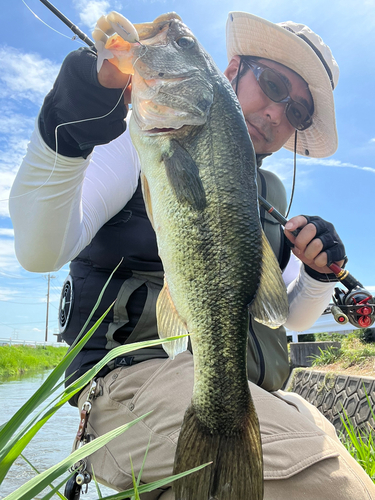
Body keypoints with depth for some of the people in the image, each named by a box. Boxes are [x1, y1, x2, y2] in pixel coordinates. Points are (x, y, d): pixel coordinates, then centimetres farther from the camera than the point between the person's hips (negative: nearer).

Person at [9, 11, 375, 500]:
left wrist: (319, 274, 2)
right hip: (141, 369, -6)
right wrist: (65, 132, -26)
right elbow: (41, 252, -10)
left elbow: (288, 317, 23)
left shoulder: (270, 194, 20)